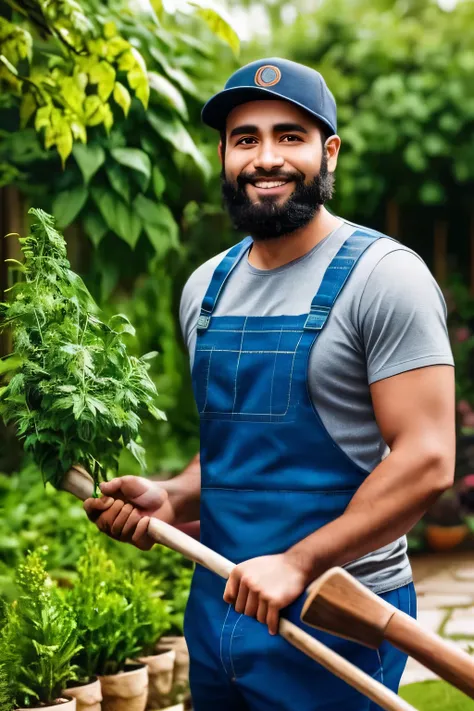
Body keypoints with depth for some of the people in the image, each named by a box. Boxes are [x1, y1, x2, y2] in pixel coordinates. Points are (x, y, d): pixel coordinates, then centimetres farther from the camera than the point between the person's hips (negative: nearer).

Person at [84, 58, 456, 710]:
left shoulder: (383, 276, -12)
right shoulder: (206, 288, 9)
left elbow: (426, 460, -18)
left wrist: (296, 563, -22)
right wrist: (172, 498, 1)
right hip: (215, 605, 6)